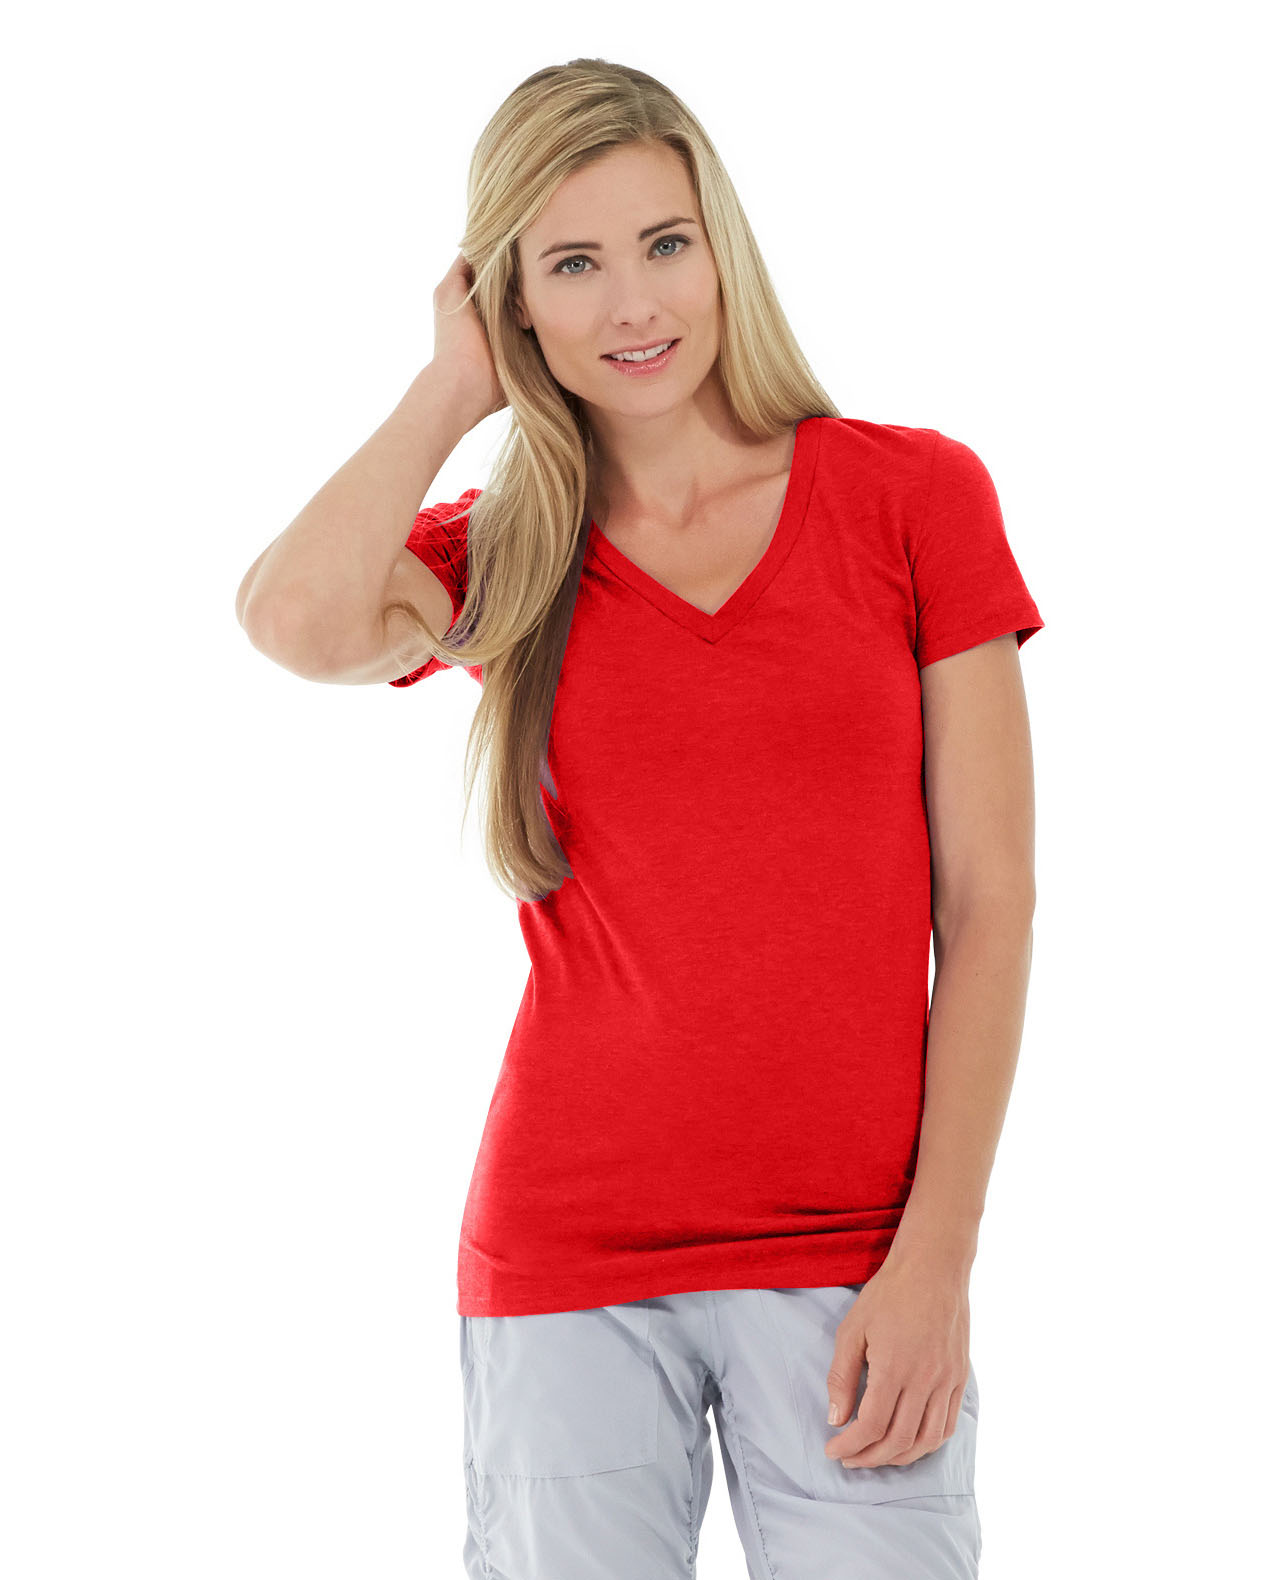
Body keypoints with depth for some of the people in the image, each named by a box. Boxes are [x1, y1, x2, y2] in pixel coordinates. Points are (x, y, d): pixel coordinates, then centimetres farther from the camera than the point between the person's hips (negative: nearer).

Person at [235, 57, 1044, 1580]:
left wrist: (935, 1258, -7)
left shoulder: (914, 493, 2)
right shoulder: (498, 556, 6)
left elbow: (988, 900, 0)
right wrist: (454, 385, -3)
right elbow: (297, 620, -18)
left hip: (852, 1267, -1)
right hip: (569, 1258, 1)